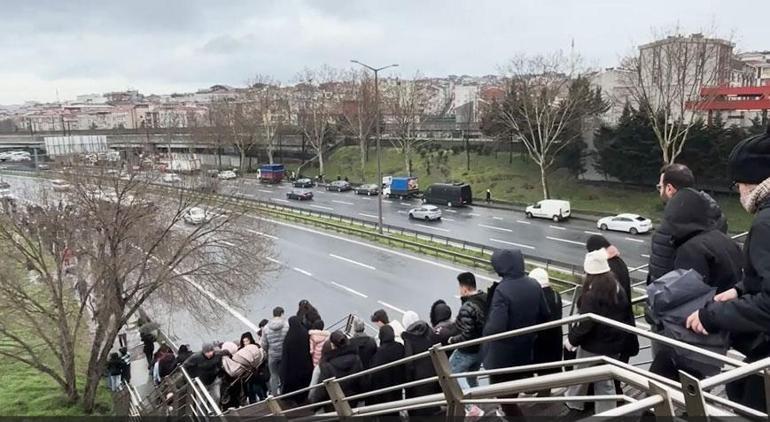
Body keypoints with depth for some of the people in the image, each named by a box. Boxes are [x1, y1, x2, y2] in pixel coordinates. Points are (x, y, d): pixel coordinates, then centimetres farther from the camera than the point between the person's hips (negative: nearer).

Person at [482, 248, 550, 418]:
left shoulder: (502, 290, -28)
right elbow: (544, 315, 5)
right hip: (525, 351, 7)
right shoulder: (534, 285, -5)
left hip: (503, 356, -7)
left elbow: (496, 327, -32)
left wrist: (484, 331, -11)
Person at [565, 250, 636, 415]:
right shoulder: (618, 288, -2)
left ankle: (574, 403, 40)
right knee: (606, 380, 15)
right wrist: (622, 338, 18)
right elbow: (626, 316, 8)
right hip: (614, 343, 6)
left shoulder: (591, 295, -25)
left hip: (594, 345, -6)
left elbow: (585, 323, -23)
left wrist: (572, 339, -8)